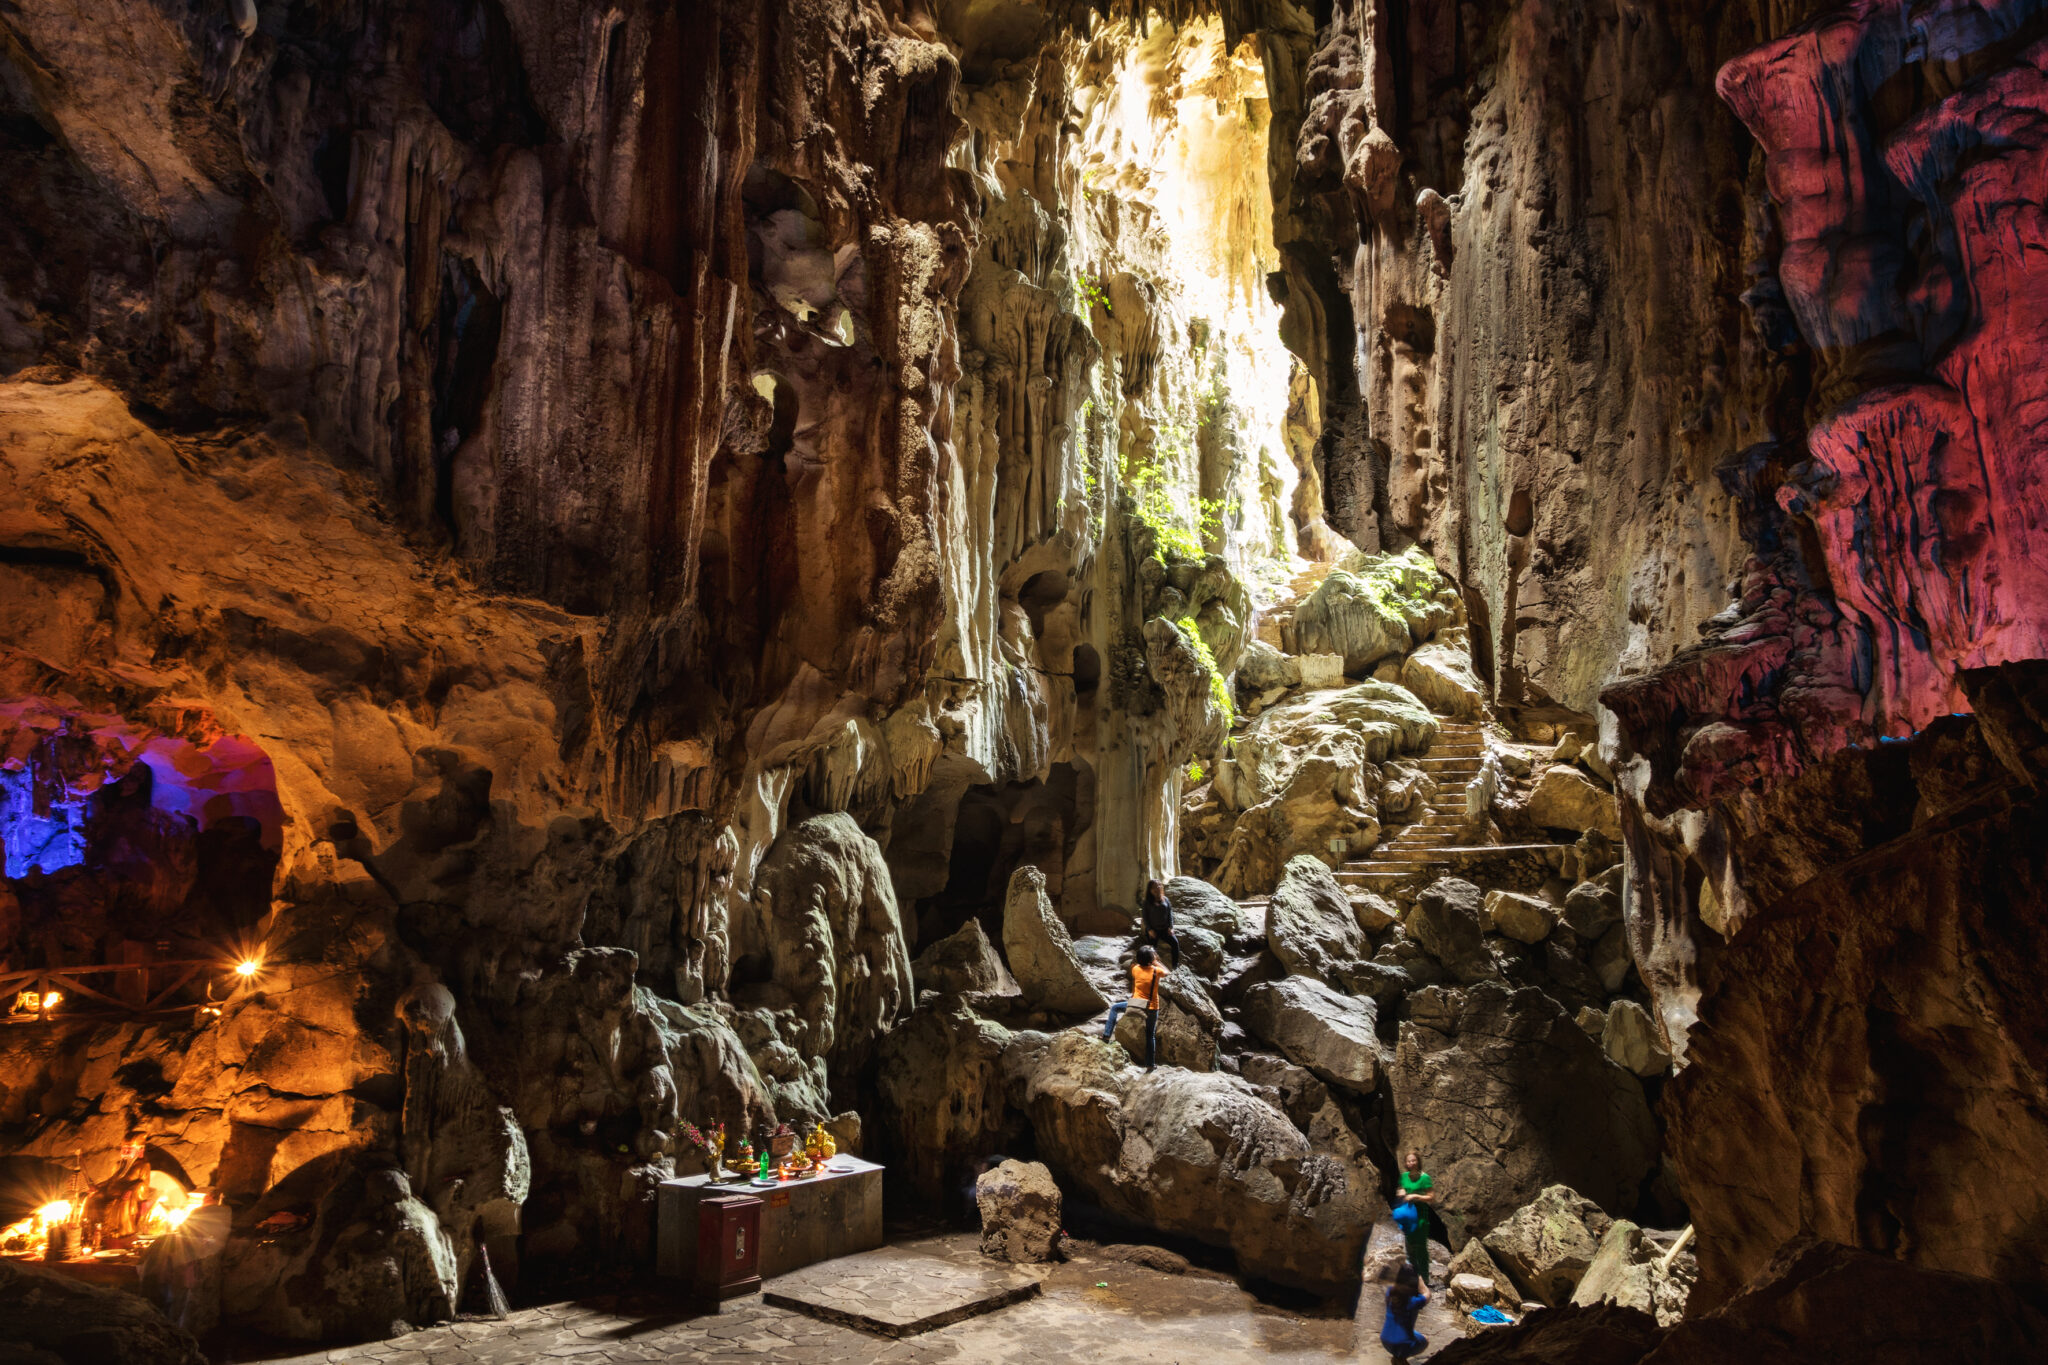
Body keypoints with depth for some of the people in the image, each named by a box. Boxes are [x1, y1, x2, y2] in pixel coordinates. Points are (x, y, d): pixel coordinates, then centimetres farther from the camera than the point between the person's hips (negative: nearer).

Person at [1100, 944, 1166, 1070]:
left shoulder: (1136, 969, -5)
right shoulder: (1156, 971, -7)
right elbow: (1167, 972, 15)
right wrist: (1157, 961, 22)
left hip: (1136, 1005, 0)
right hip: (1152, 1008, 0)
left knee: (1114, 1008, 21)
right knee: (1151, 1036, 14)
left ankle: (1107, 1035, 12)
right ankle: (1150, 1064, 13)